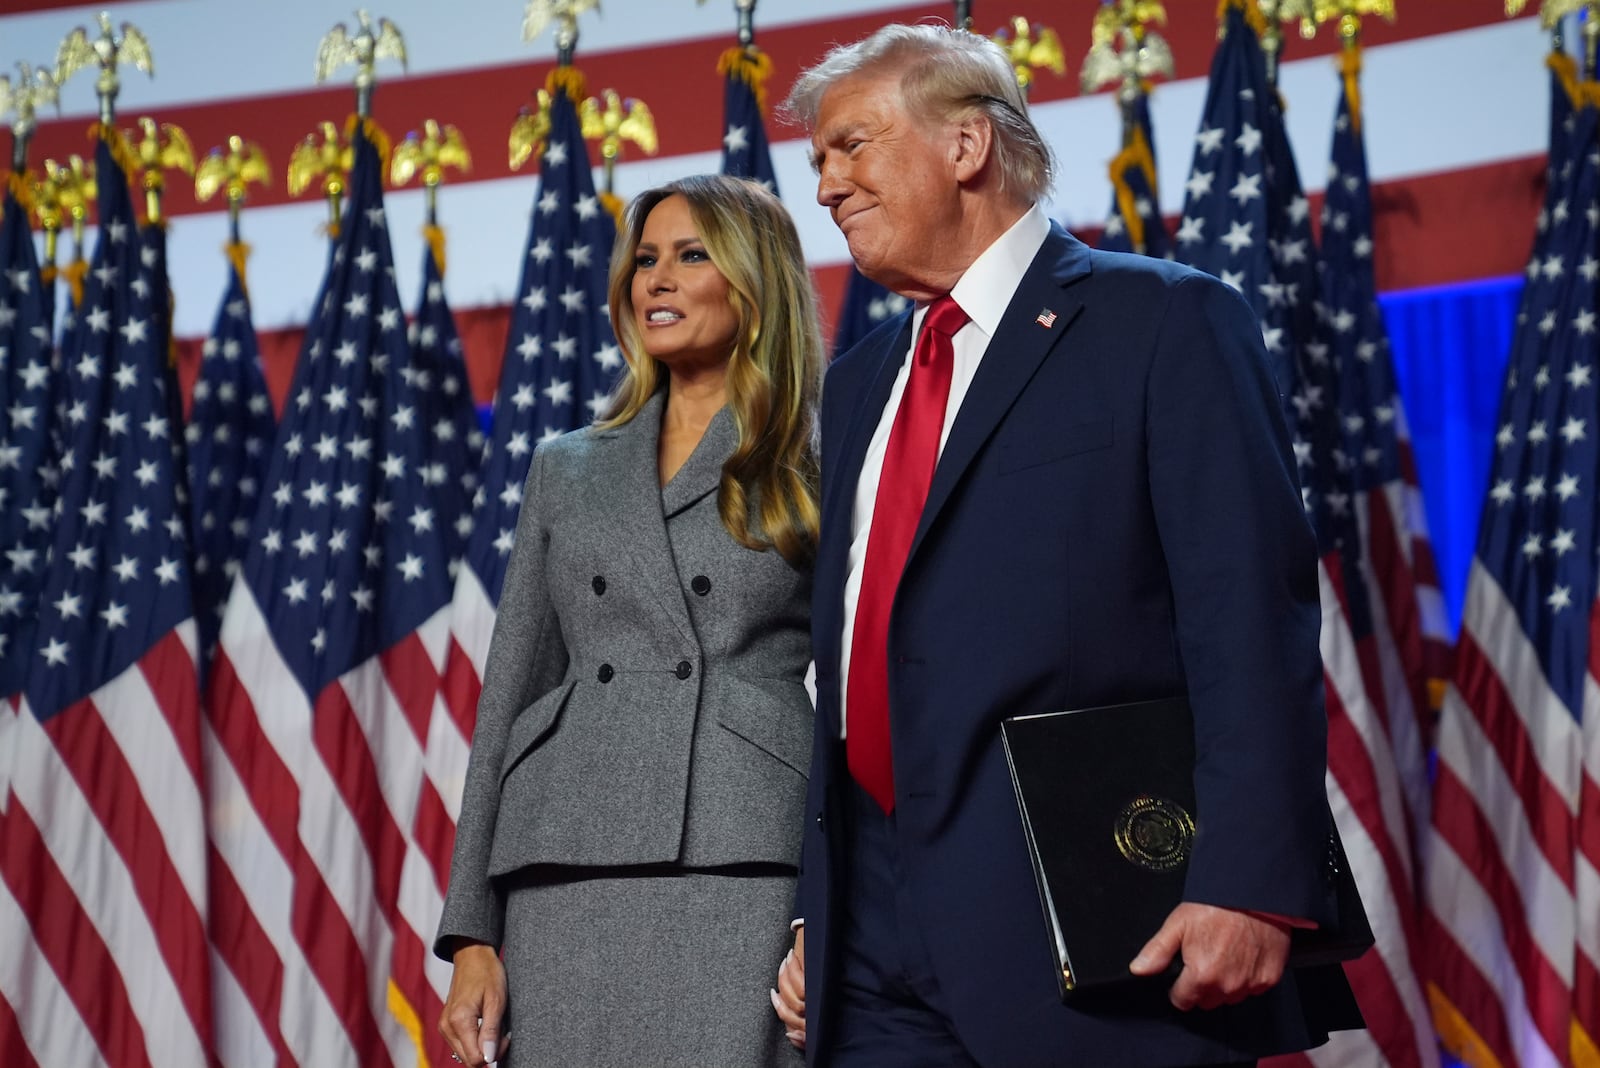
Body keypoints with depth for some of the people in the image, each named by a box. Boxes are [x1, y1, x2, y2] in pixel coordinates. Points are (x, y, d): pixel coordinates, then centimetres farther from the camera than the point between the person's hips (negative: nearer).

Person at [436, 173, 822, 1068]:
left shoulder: (822, 475, 8)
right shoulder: (567, 471, 19)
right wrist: (473, 935, 7)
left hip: (746, 870, -3)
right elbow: (509, 697, 16)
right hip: (567, 884, 3)